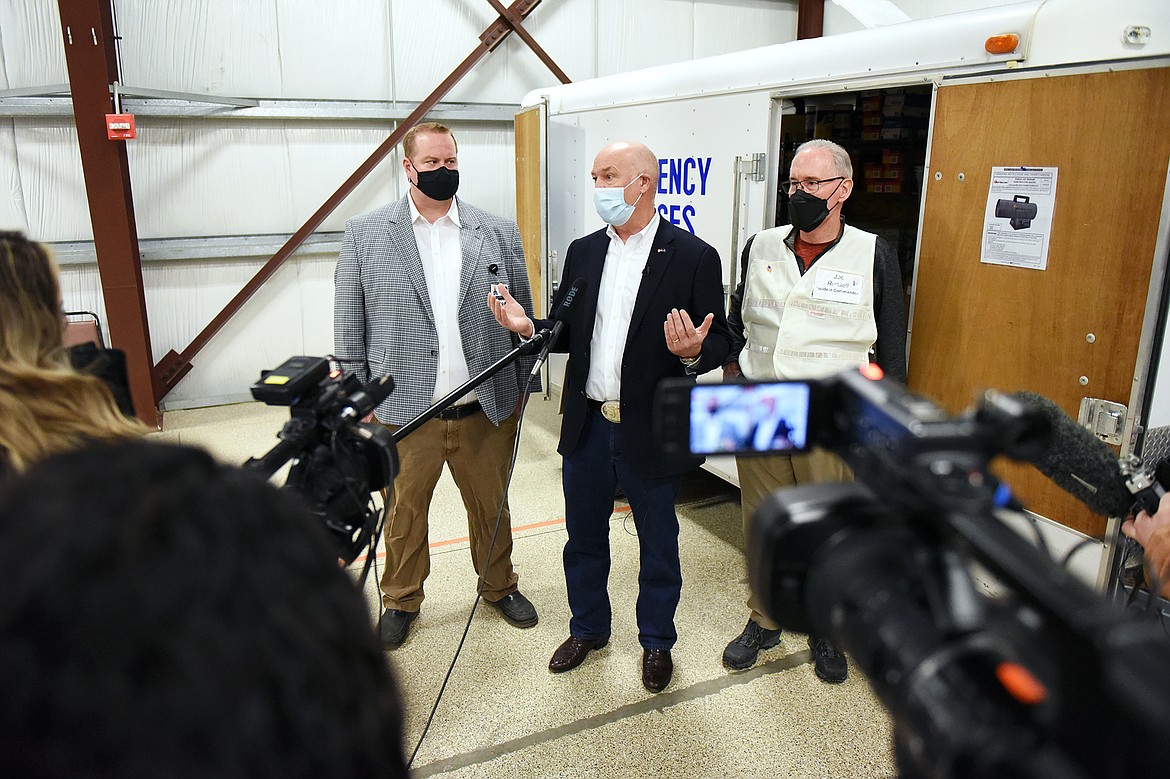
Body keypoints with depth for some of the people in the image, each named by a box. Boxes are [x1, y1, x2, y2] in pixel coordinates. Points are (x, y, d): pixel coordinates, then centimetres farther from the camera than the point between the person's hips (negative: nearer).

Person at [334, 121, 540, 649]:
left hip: (485, 410, 1)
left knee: (491, 507, 17)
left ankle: (499, 586, 41)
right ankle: (401, 600, 37)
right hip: (403, 412, -1)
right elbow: (350, 324, 1)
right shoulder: (365, 234, 0)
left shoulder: (499, 233, 3)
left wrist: (520, 389, 4)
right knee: (404, 512, 15)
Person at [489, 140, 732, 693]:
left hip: (651, 432, -4)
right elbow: (568, 333, 8)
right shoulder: (583, 252, 6)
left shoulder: (694, 257, -9)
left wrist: (694, 352, -31)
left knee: (658, 544, 14)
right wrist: (529, 327, -12)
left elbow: (719, 343, -8)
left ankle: (656, 641, 37)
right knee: (584, 537, 19)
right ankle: (588, 627, 43)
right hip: (586, 425, 5)